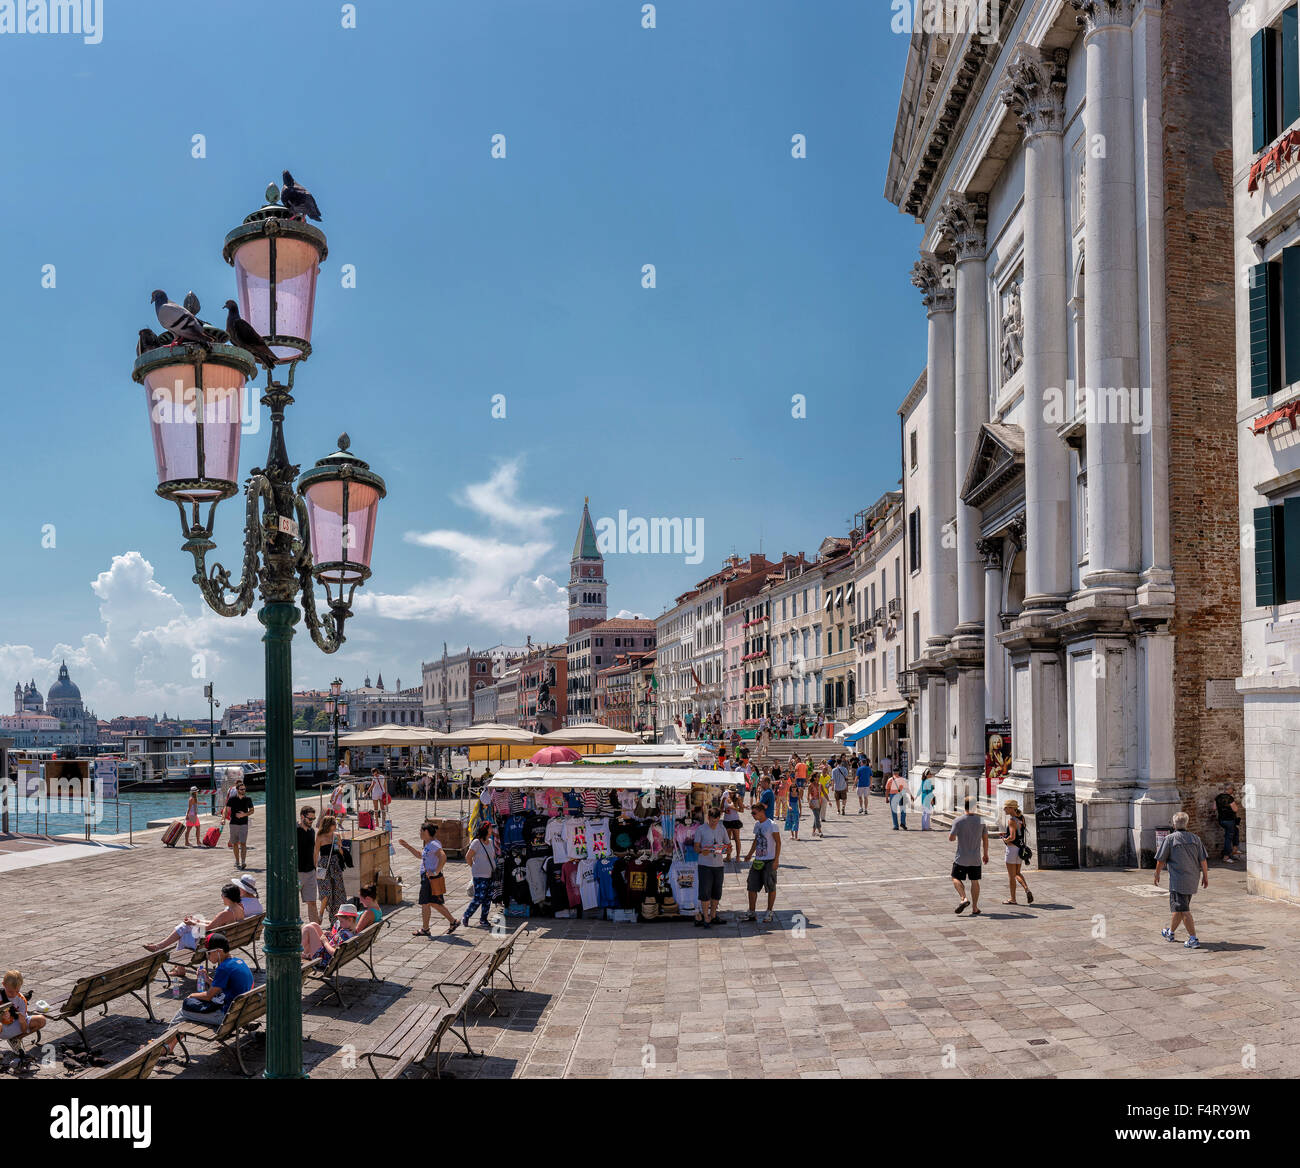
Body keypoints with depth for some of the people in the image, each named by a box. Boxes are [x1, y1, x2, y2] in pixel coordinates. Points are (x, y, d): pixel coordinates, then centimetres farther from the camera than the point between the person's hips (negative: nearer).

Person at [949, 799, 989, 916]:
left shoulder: (958, 821, -11)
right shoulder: (981, 820, 0)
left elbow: (951, 838, -12)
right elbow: (985, 839, 6)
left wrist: (951, 836, 12)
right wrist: (986, 854, 18)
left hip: (961, 858, -3)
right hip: (976, 858, 3)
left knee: (956, 878, 10)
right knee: (975, 881, 11)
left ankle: (964, 898, -12)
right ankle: (975, 908, 12)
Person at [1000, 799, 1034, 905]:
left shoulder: (1012, 820, -18)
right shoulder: (1021, 818, 8)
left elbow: (1012, 837, -25)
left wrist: (1005, 839, -6)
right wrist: (1006, 834, 13)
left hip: (1012, 848, -8)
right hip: (1020, 848, 8)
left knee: (1011, 875, 3)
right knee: (1017, 873, 18)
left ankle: (1013, 899, 9)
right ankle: (1027, 889, -4)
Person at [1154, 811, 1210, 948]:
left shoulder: (1169, 839, -8)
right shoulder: (1195, 838, 4)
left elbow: (1161, 860, -4)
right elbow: (1203, 860, 4)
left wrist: (1157, 875, 10)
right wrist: (1205, 876, 14)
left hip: (1178, 880, -6)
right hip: (1192, 880, 6)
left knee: (1184, 911, -4)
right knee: (1178, 907, 19)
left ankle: (1193, 939, -10)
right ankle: (1171, 933, 33)